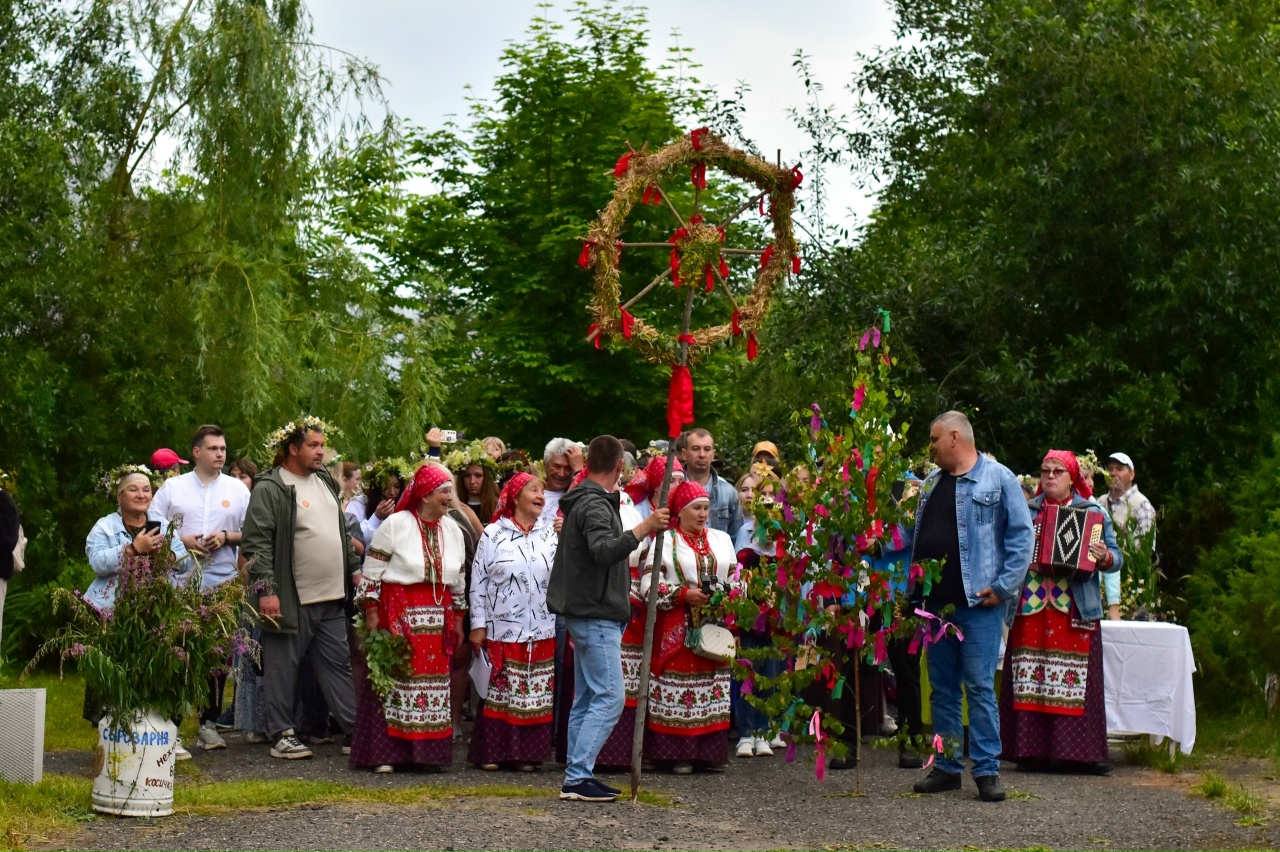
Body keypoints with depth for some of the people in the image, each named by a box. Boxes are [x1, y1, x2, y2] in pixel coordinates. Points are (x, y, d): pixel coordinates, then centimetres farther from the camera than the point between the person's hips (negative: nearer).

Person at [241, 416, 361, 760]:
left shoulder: (325, 481, 14)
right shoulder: (270, 489, -10)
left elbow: (343, 532, 23)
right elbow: (256, 543, -15)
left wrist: (355, 568, 18)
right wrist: (266, 590, -19)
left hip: (332, 598, 7)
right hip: (291, 601, -7)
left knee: (338, 665, 10)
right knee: (283, 668, 2)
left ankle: (354, 730, 14)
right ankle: (282, 735, 10)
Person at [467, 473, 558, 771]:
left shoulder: (551, 534, 10)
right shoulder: (493, 534, 0)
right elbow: (478, 579, -1)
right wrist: (478, 624, -4)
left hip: (541, 632, 3)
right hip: (501, 630, -3)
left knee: (536, 694, 4)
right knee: (498, 691, 1)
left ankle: (526, 753, 12)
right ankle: (491, 752, 10)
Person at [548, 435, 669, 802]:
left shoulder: (585, 501, 15)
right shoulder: (595, 505, -16)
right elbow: (603, 551, -33)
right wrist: (644, 529, -39)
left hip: (587, 615, 11)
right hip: (597, 616, -11)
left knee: (587, 698, 12)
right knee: (609, 697, -12)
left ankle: (577, 776, 15)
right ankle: (577, 777, -14)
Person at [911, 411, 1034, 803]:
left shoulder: (998, 479, -3)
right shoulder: (930, 484, 17)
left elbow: (1021, 535, -7)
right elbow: (916, 538, 21)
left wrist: (1004, 587, -12)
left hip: (978, 603, -7)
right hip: (935, 602, 7)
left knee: (980, 686, -6)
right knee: (942, 688, 10)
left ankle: (987, 770, -1)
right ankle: (946, 767, 17)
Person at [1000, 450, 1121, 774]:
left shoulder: (1092, 512, 8)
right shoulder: (1026, 511, 16)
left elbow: (1116, 558, 4)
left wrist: (1104, 557, -17)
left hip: (1074, 610, -2)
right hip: (1030, 606, 2)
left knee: (1075, 681, -5)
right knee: (1030, 681, 0)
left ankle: (1083, 751, -2)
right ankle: (1031, 749, 3)